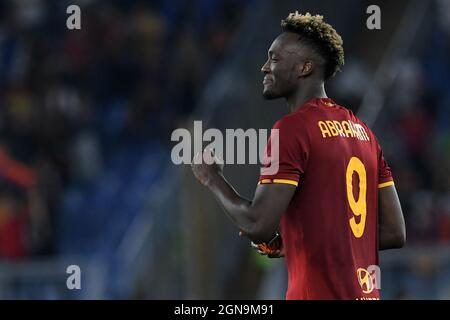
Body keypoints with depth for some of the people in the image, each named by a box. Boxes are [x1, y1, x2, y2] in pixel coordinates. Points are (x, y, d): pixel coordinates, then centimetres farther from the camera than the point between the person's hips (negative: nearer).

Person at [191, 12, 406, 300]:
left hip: (318, 292, -8)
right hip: (366, 292, 8)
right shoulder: (362, 131, 13)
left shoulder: (293, 128, -11)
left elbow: (259, 227, -18)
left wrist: (213, 180, 0)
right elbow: (395, 233, 12)